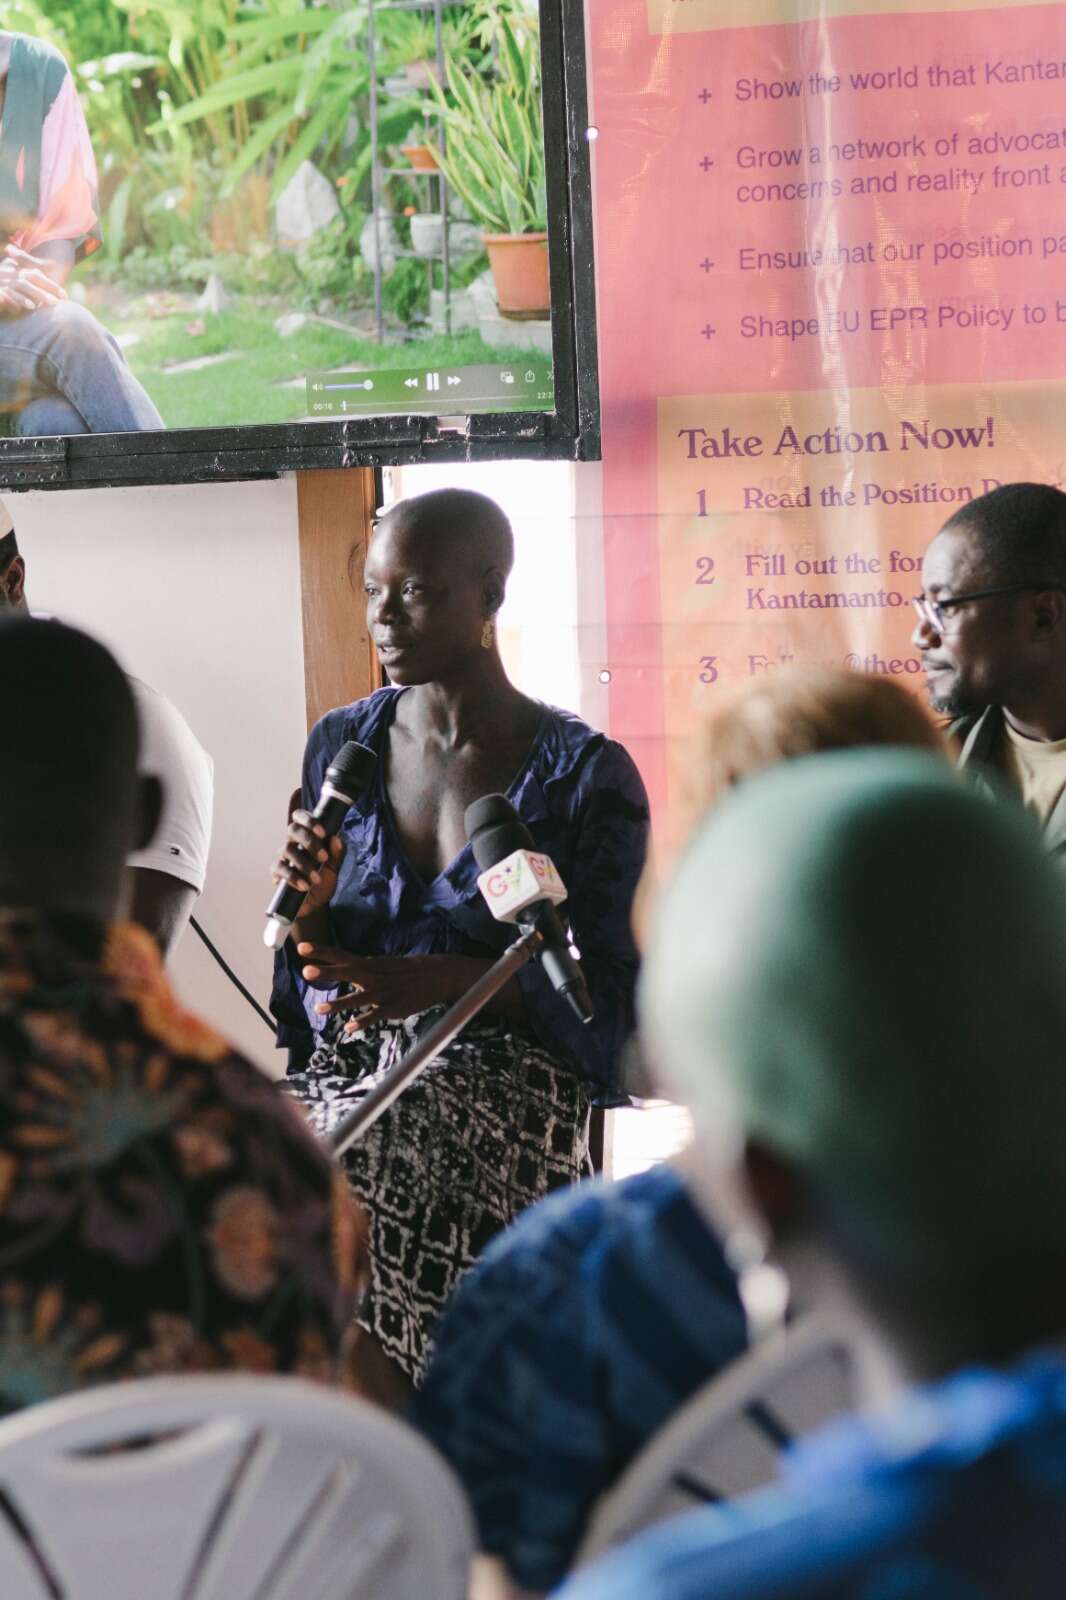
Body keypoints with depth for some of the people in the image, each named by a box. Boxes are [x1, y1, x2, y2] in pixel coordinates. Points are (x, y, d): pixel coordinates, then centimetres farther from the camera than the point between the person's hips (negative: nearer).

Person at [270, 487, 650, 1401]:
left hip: (506, 1092, -4)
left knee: (346, 1180, -33)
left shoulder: (586, 773, -2)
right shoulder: (343, 745, 12)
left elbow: (606, 991, -4)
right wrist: (312, 904, -6)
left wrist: (441, 980, -17)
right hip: (347, 1075, 4)